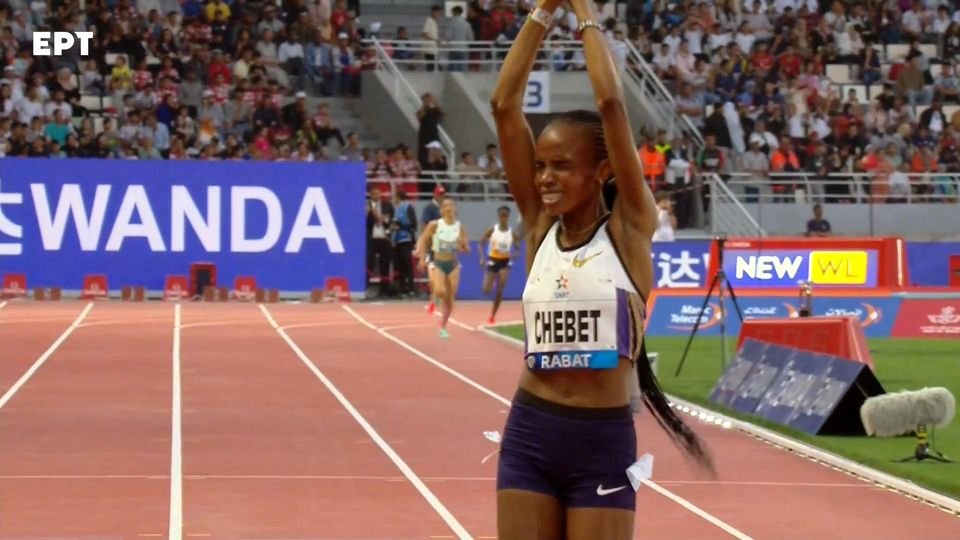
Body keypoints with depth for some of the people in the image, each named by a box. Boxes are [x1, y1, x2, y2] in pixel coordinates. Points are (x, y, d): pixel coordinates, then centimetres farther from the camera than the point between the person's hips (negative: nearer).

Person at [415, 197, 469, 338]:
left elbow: (467, 250, 2)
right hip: (437, 263, -3)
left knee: (449, 299, 4)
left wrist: (462, 244, -20)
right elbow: (423, 240, -8)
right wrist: (422, 257, -20)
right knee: (441, 291, -27)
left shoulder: (460, 227, -1)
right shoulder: (434, 225, -8)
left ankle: (443, 327, 21)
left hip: (453, 264, 3)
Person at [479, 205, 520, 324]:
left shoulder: (512, 233, -5)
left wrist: (512, 255, -21)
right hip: (492, 260, 0)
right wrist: (482, 258, -18)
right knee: (486, 290, -9)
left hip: (505, 262, 0)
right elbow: (481, 243, -3)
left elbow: (517, 250, 2)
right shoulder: (492, 230, -8)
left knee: (500, 289, -12)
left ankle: (493, 315, 3)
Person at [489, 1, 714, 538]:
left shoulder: (630, 227, -4)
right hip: (530, 432, 4)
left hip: (602, 439, -4)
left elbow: (611, 102, -14)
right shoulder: (540, 225, 6)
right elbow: (504, 104, 1)